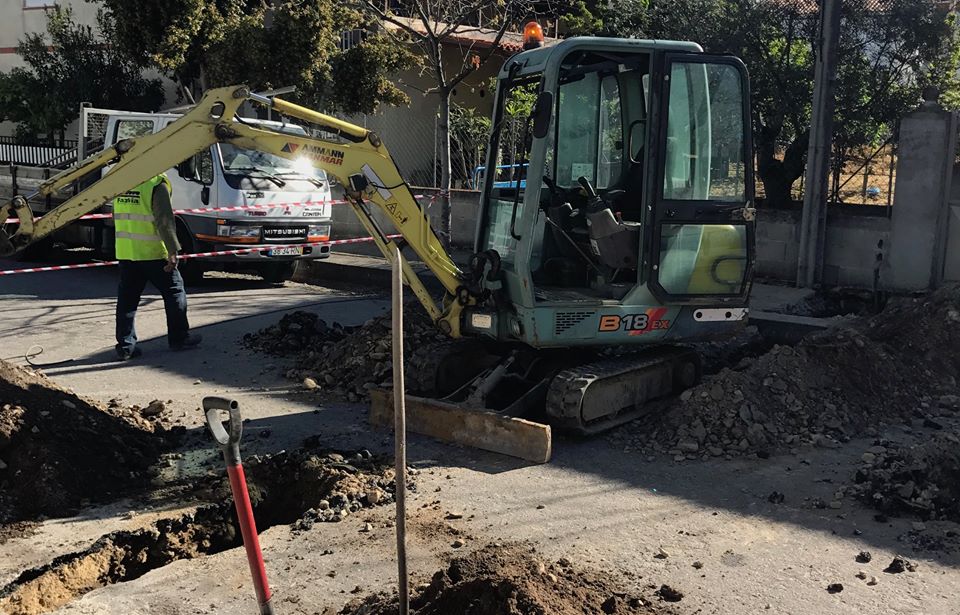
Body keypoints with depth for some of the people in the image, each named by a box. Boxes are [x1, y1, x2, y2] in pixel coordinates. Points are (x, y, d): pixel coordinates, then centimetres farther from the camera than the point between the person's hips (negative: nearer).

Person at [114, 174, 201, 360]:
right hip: (153, 253, -6)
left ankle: (125, 345, 9)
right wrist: (173, 251, -17)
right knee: (174, 292, 10)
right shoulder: (157, 183, -13)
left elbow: (116, 218, 18)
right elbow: (165, 220, -18)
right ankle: (179, 338, 18)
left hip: (125, 252, 6)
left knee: (127, 299, 9)